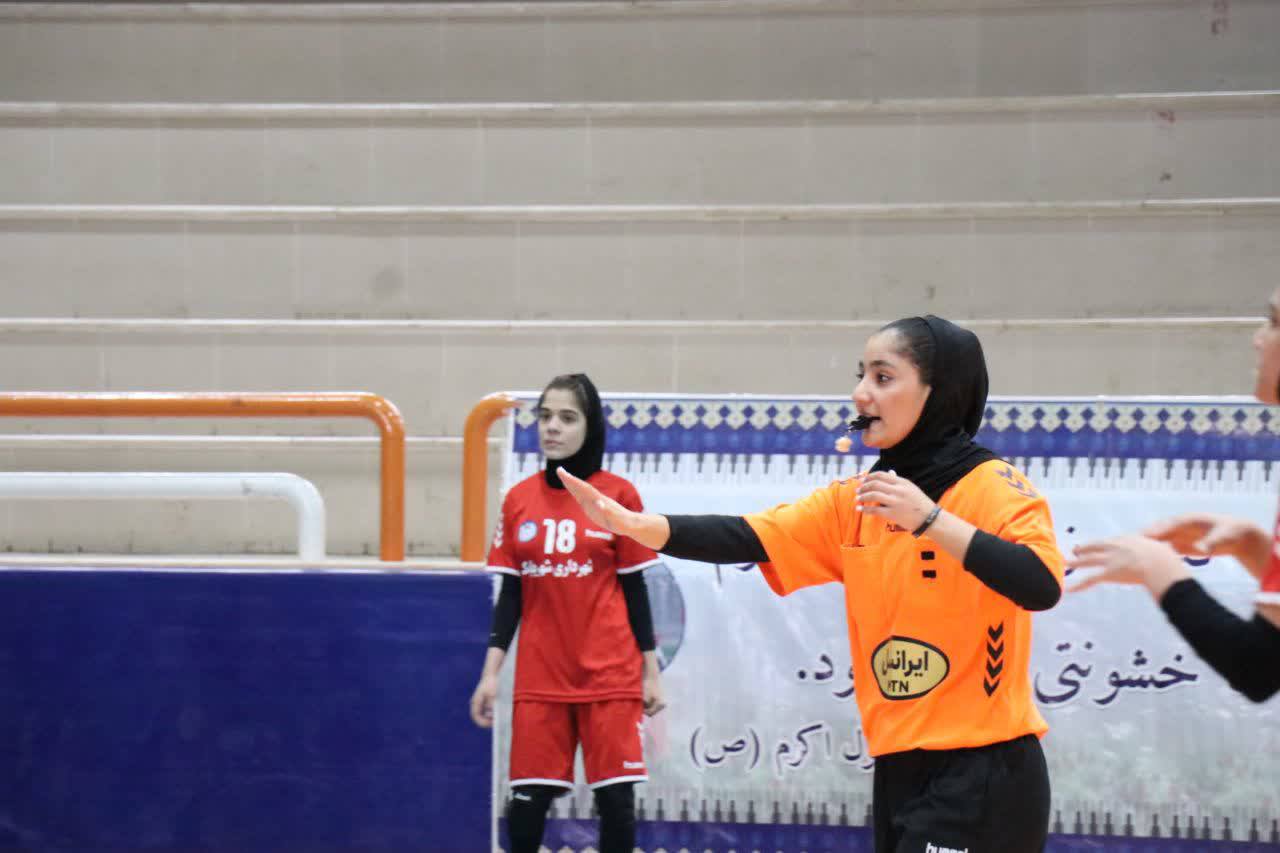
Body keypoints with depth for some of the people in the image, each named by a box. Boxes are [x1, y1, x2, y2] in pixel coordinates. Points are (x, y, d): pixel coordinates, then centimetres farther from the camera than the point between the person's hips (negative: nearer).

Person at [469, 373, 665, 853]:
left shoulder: (619, 496, -2)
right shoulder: (519, 499, 5)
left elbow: (634, 588, 2)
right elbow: (510, 592, 8)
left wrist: (651, 672, 1)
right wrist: (490, 673, 3)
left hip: (610, 674, -2)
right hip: (539, 677, 2)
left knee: (615, 798, -1)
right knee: (527, 798, 1)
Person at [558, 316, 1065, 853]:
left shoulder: (994, 489, -8)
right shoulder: (853, 503, 9)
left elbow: (1042, 586, -25)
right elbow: (747, 539, -3)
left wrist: (930, 519, -29)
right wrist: (637, 525, -19)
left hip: (982, 776, -6)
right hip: (900, 772, 6)